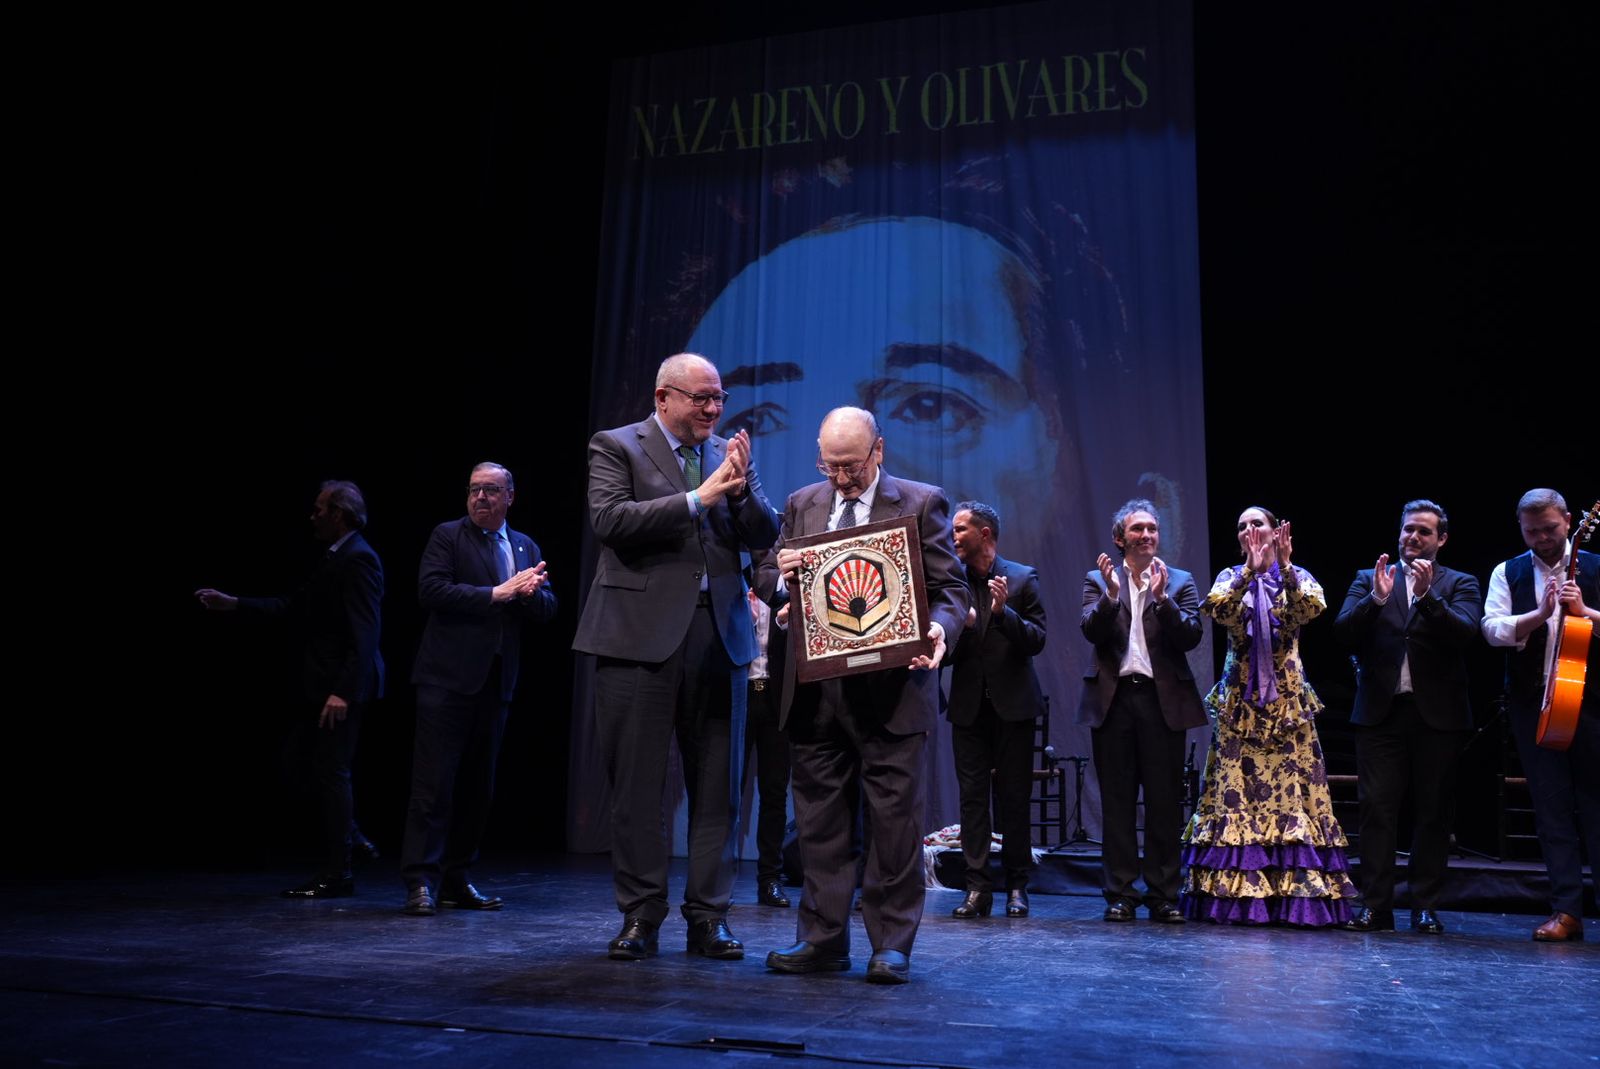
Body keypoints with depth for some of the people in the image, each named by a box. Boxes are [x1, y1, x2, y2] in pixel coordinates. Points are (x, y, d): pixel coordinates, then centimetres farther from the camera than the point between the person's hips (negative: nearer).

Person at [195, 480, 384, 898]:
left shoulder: (359, 559, -16)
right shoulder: (336, 557, 15)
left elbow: (365, 633, -23)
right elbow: (293, 605, 20)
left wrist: (344, 691, -26)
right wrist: (233, 604, 20)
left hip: (343, 685, -10)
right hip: (325, 682, 10)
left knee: (331, 772, -2)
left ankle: (336, 875, 9)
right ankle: (350, 836, 24)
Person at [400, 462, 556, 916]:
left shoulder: (527, 548, 16)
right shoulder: (447, 535, 3)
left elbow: (547, 610, 10)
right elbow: (430, 590, -12)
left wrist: (530, 592, -12)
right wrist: (498, 593, -14)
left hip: (495, 683, 5)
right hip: (448, 678, -5)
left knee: (477, 786, 9)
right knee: (434, 783, -7)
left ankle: (457, 881, 17)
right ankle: (421, 883, -2)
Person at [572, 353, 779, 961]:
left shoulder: (730, 455, 15)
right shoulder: (616, 447, 3)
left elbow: (764, 538, 8)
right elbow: (610, 520, -13)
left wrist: (741, 489, -10)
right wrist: (698, 499, -15)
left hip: (719, 633, 4)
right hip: (641, 633, -3)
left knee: (716, 785, 5)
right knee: (637, 784, 3)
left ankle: (708, 917, 15)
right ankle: (640, 917, 14)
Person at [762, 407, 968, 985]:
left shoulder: (922, 502, 2)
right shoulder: (801, 504, 13)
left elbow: (951, 589, 0)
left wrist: (938, 630, -21)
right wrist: (782, 573, -7)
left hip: (892, 685, -4)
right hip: (816, 687, 4)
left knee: (894, 818, 0)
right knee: (819, 817, 8)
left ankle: (891, 944, 11)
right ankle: (823, 938, 18)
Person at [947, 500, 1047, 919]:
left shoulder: (1022, 578, 2)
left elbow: (1037, 640, -5)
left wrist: (1004, 612, -19)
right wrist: (959, 626, -14)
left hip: (1012, 704, -2)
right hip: (969, 705, 2)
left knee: (1014, 797, 3)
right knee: (972, 796, 1)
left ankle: (1017, 886, 13)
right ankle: (977, 888, 5)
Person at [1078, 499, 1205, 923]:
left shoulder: (1179, 581, 9)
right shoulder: (1099, 580, 9)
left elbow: (1191, 637, -3)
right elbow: (1092, 631, -5)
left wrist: (1162, 598, -16)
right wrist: (1110, 594, -20)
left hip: (1163, 698, 0)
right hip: (1114, 698, 0)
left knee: (1165, 800, 2)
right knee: (1117, 800, 4)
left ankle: (1163, 894, 11)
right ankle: (1120, 892, 11)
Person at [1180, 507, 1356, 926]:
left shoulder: (1298, 578, 8)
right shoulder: (1231, 577, 9)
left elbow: (1310, 609, -14)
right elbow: (1219, 610, -13)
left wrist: (1284, 567, -27)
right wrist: (1252, 570, -25)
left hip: (1286, 699, 0)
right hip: (1240, 701, 0)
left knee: (1290, 789, -4)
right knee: (1236, 790, -3)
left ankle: (1295, 894, 0)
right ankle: (1238, 895, 1)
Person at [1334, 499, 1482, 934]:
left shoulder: (1459, 584, 9)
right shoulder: (1369, 579, 11)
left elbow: (1466, 634, -8)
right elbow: (1343, 631, -1)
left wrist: (1427, 594, -19)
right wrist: (1376, 598, -15)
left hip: (1438, 713, 0)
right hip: (1381, 710, 0)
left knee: (1433, 812, 4)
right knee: (1376, 808, -1)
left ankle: (1425, 906, 13)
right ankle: (1375, 906, 3)